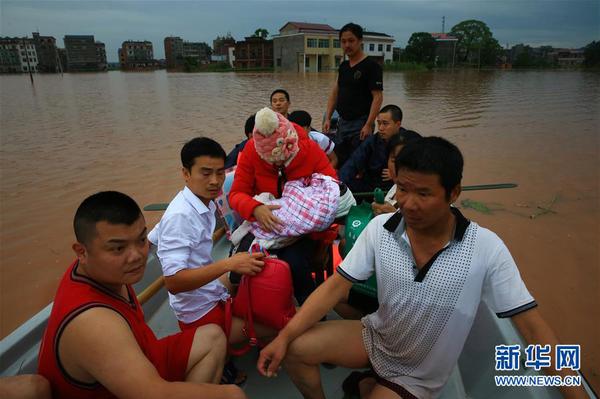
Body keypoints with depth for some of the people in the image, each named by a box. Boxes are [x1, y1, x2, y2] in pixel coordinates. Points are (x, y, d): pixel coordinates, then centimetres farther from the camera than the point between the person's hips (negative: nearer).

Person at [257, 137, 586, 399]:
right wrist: (284, 336, -21)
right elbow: (336, 285, -15)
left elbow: (533, 326, -17)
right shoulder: (380, 228, -17)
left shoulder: (486, 249, -23)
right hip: (375, 337, 2)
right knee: (295, 350, -14)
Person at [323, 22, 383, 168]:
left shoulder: (371, 66, -9)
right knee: (338, 163, 11)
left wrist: (368, 125, -22)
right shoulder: (343, 66, 12)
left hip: (360, 123, -7)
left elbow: (378, 97, -15)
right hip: (342, 122, 7)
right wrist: (328, 118, 8)